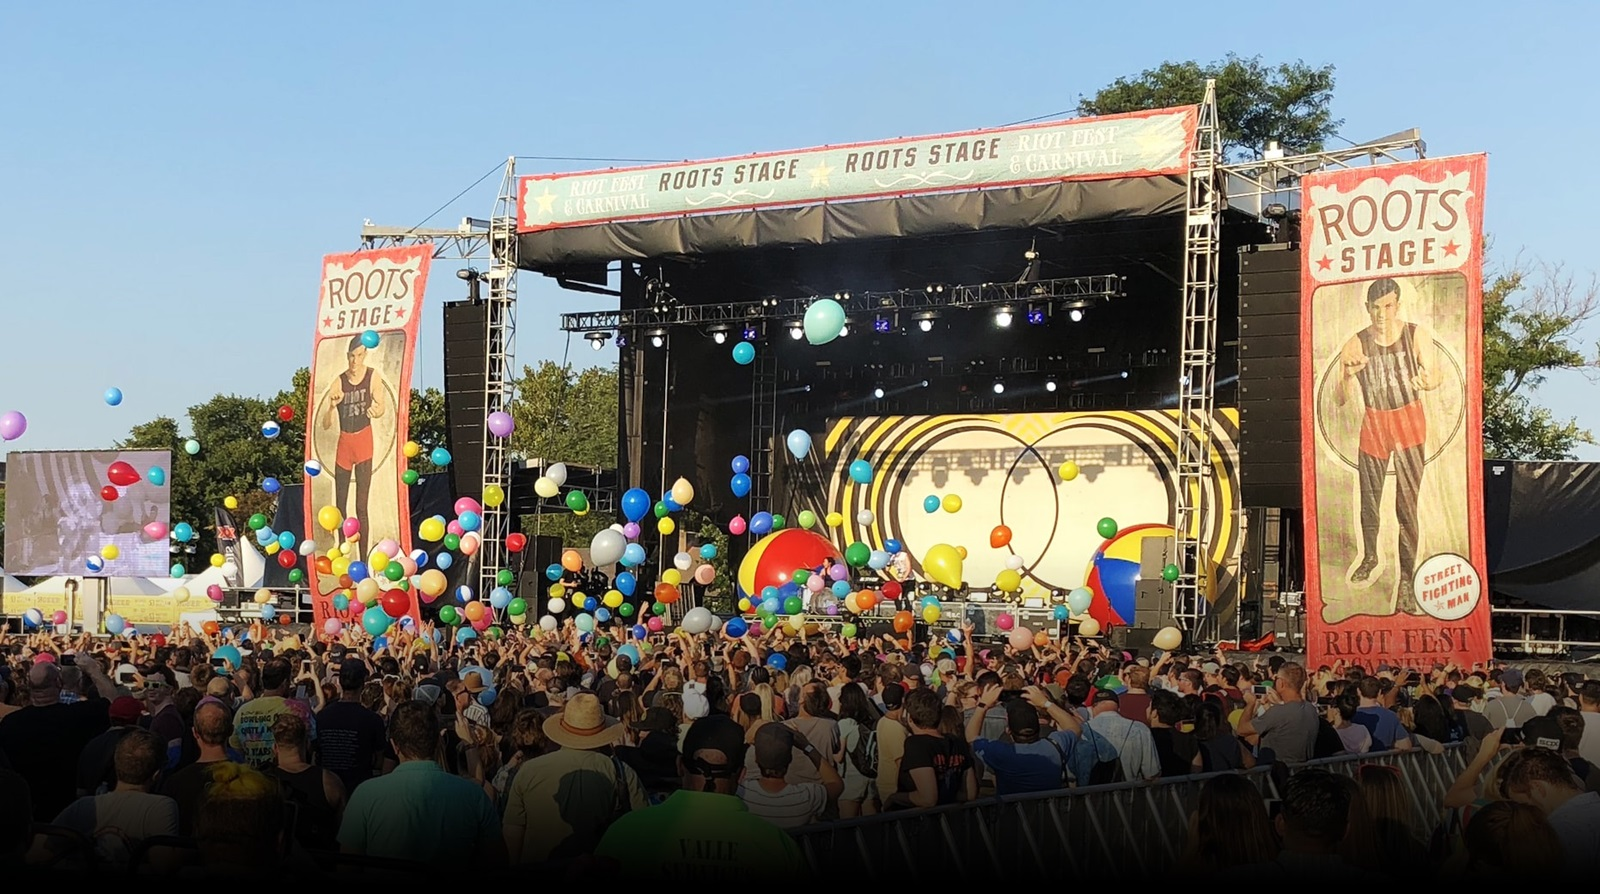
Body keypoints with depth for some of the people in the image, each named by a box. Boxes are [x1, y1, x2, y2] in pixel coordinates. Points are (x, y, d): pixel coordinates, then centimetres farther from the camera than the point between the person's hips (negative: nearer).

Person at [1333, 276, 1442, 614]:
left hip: (1409, 424, -2)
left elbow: (1437, 375, -22)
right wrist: (1348, 376, -31)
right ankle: (1369, 556, 40)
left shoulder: (1417, 335, -11)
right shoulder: (1356, 345, -8)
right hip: (1374, 424, 2)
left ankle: (1405, 583, -5)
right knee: (1370, 501, 13)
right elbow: (1339, 399, -9)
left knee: (1407, 504, -7)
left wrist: (1426, 380, -46)